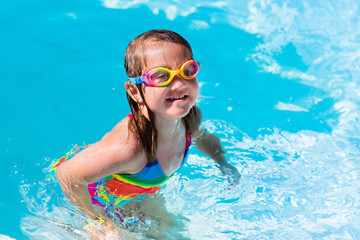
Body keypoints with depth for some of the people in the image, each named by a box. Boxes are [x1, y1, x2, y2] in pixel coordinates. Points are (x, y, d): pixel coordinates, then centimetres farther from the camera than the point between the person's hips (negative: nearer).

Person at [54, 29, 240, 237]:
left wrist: (223, 163, -7)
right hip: (101, 202, -6)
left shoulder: (191, 118, -23)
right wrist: (100, 220, -24)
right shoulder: (130, 146, -48)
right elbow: (68, 175, -36)